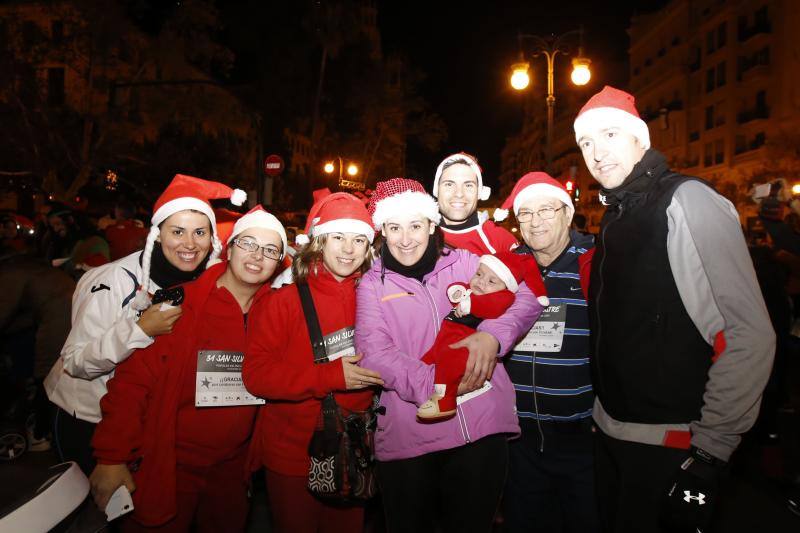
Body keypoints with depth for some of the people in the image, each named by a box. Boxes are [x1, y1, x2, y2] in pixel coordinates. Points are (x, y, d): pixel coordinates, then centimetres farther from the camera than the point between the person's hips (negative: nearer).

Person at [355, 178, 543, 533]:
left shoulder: (462, 263, 7)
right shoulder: (372, 284, 6)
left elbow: (527, 298, 3)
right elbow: (374, 352, -9)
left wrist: (493, 335, -16)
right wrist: (432, 385, -21)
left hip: (482, 425, 1)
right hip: (408, 436, 0)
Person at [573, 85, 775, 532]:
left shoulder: (685, 200, -15)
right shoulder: (617, 214, 9)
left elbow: (750, 337, -20)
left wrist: (712, 449, -19)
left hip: (669, 444, -7)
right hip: (612, 431, 8)